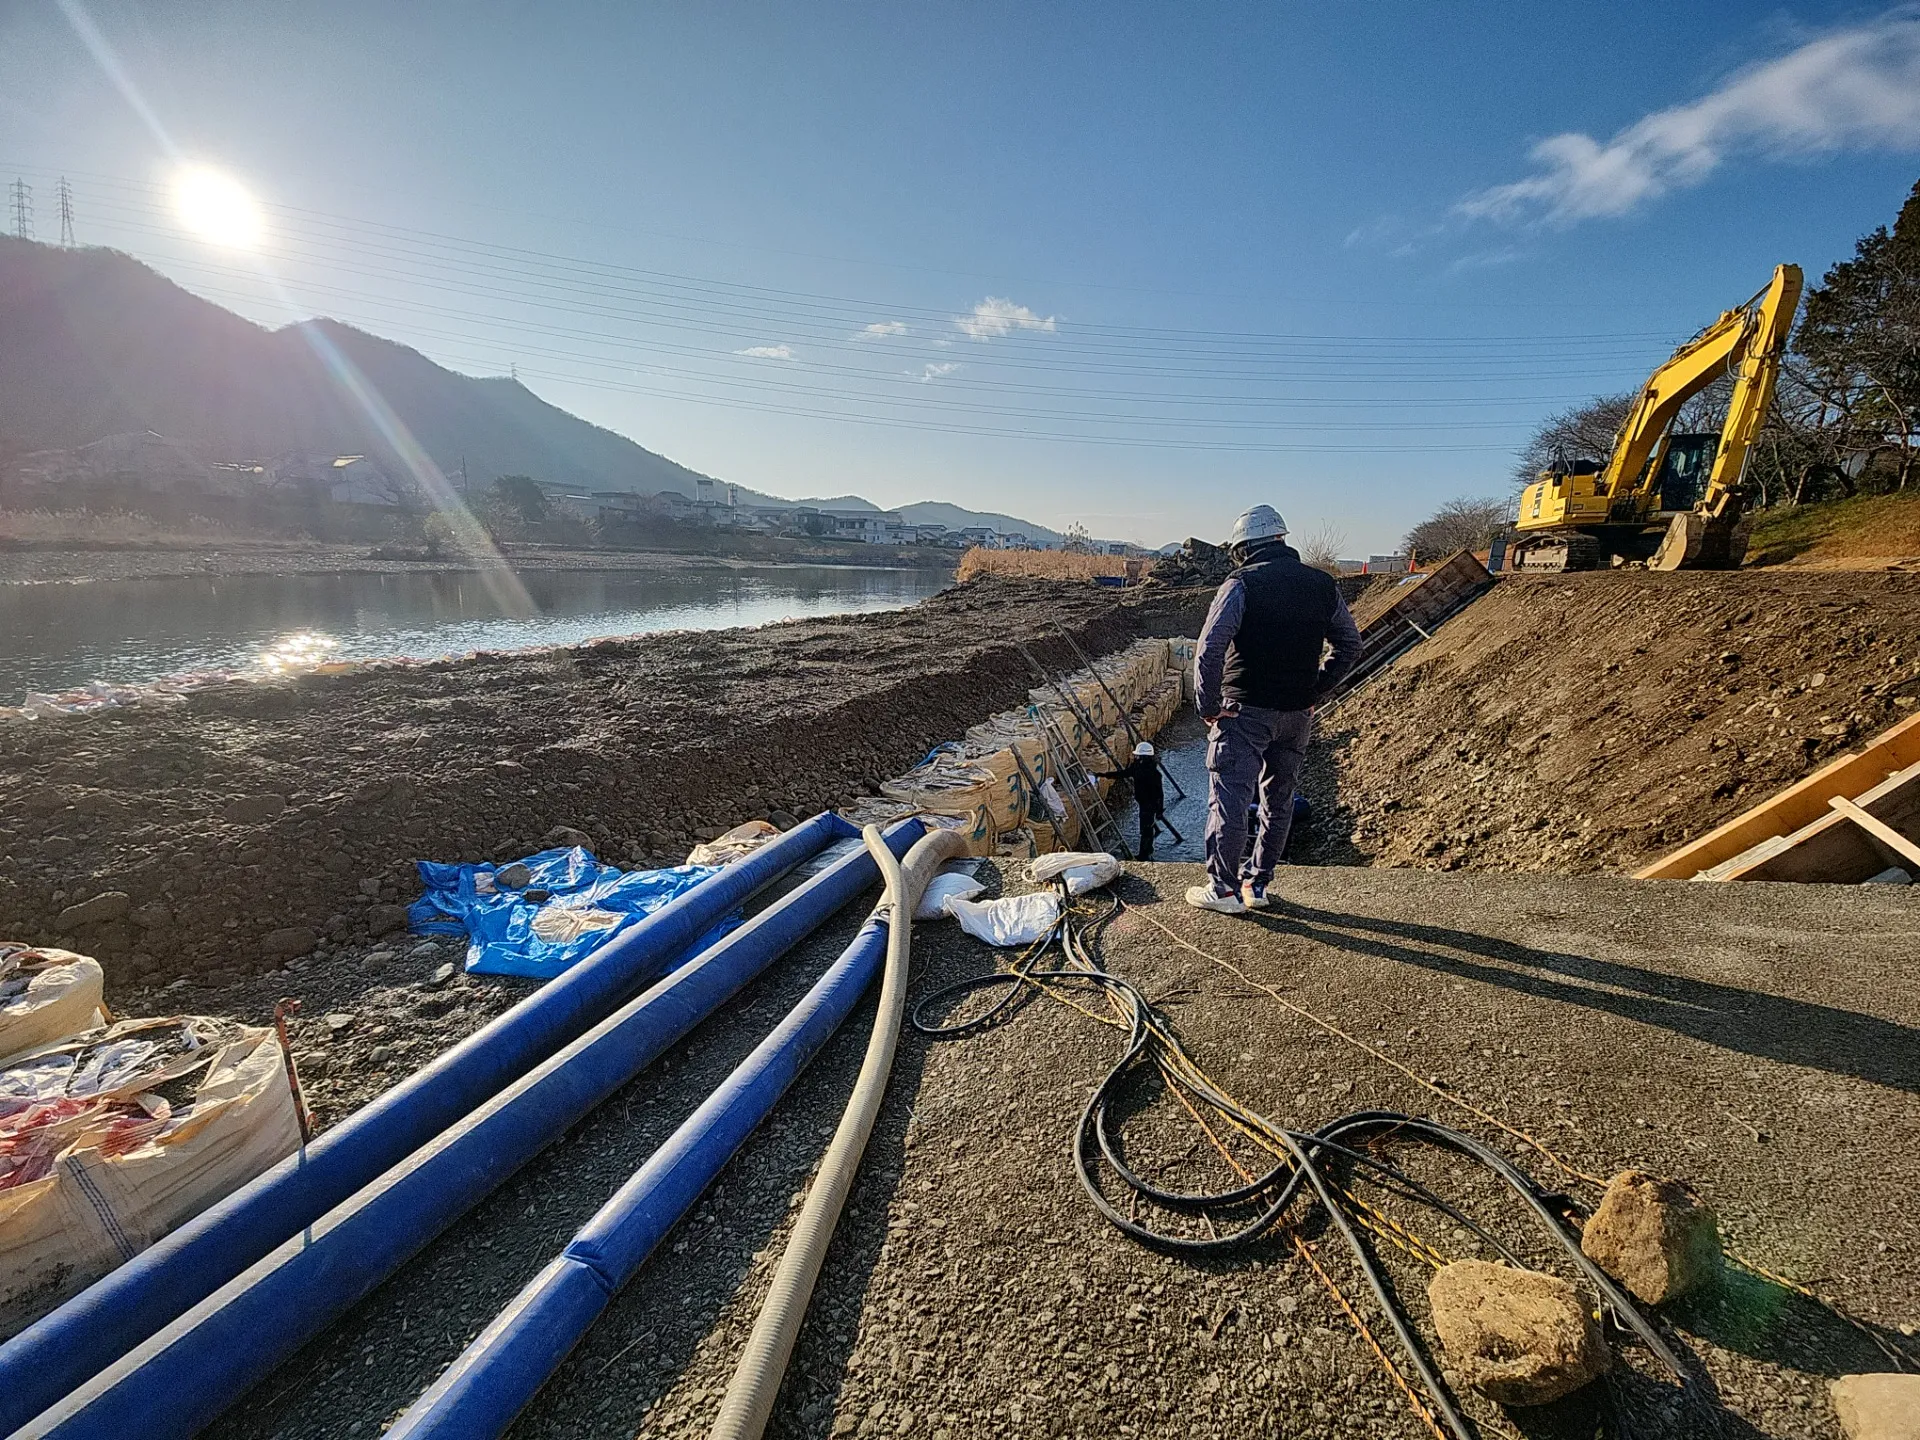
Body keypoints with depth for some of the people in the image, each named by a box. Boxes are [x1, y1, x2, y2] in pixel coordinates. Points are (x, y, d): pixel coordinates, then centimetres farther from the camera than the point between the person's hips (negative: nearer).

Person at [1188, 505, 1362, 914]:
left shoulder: (1242, 585, -11)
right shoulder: (1322, 585, 7)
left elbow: (1210, 649, -20)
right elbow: (1350, 646, 15)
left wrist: (1208, 705, -10)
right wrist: (1314, 691, 15)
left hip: (1245, 711, -6)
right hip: (1298, 715, 6)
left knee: (1229, 799, 2)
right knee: (1278, 800, 16)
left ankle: (1223, 888, 8)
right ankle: (1257, 883, 25)